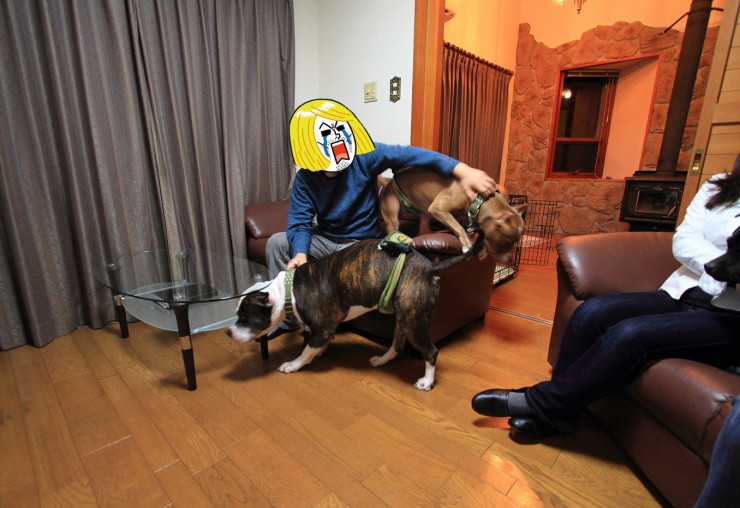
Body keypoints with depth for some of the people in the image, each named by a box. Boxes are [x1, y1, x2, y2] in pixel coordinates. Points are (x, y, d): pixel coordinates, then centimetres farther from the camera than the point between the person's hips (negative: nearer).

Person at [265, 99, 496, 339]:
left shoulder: (363, 157, -17)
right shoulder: (304, 179, -9)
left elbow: (411, 155, -25)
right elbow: (299, 224, -14)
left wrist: (463, 171, -36)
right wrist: (300, 254, -36)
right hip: (325, 239, 4)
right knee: (277, 243, -8)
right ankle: (287, 316, 5)